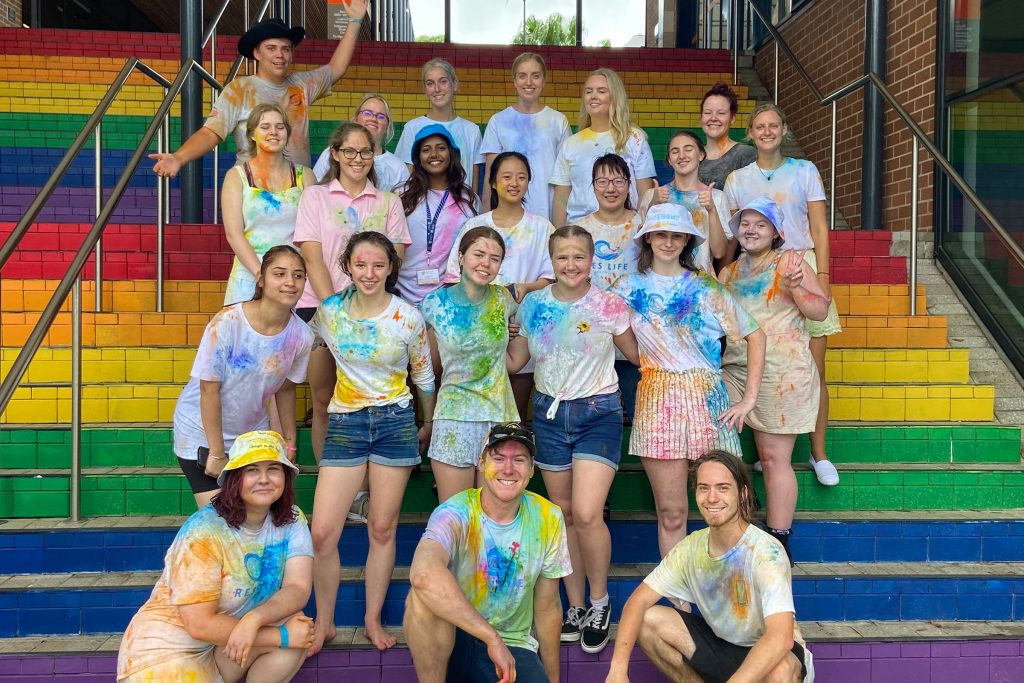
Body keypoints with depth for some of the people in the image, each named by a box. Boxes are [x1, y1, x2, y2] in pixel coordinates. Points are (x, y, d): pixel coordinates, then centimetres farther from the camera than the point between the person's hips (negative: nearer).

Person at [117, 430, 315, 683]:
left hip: (228, 639, 5)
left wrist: (253, 619, -33)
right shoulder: (205, 532, -22)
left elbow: (298, 589, -14)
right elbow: (199, 625, -24)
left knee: (299, 626, -21)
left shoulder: (291, 520, -6)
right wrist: (283, 636, -24)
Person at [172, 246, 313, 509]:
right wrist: (216, 453, -15)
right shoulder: (227, 323, -25)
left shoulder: (301, 336, -13)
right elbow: (209, 390, -19)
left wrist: (289, 440, 9)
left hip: (253, 434, 4)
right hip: (202, 434, -4)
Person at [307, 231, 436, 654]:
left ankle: (373, 620, 23)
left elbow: (424, 377, 7)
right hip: (345, 423, 1)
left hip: (395, 421, -1)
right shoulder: (329, 311, -3)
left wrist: (428, 426, 16)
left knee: (382, 529, 6)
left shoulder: (408, 318, -7)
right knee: (322, 533, -3)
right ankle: (323, 623, 17)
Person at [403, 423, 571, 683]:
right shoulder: (456, 514, -19)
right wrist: (493, 637, -38)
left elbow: (547, 608, 7)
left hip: (513, 646, 2)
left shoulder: (548, 519, -5)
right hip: (451, 642, -1)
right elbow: (423, 573, -42)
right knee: (424, 594, -33)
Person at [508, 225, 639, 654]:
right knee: (563, 513, 10)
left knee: (586, 513, -15)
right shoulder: (533, 305, 2)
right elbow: (514, 360, 9)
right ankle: (575, 606, 26)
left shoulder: (609, 306, -7)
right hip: (549, 412, 4)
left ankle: (599, 603, 10)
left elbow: (637, 355, 3)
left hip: (598, 413, -4)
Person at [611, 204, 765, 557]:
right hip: (656, 401, 0)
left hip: (707, 397, 0)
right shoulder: (628, 287, 9)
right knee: (670, 513, 3)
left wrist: (749, 398, 0)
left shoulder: (706, 287, 6)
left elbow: (755, 336, 6)